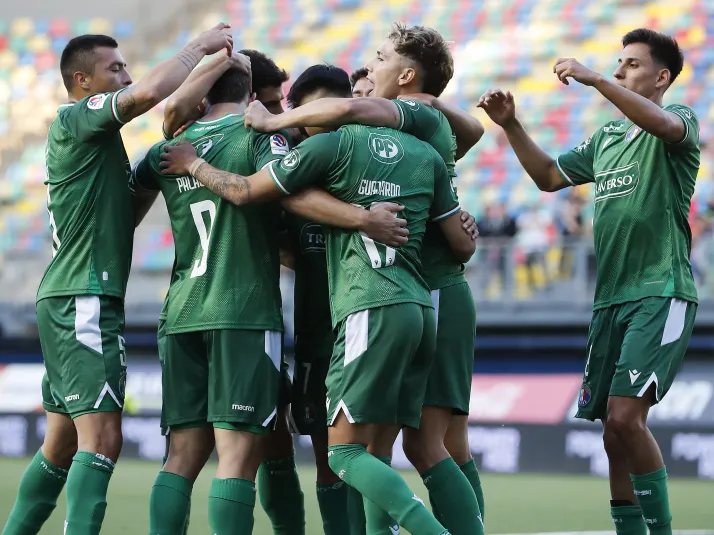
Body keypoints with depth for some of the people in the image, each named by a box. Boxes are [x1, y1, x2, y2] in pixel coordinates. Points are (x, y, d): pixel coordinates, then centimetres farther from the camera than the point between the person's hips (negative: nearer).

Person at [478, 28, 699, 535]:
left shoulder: (681, 119, -1)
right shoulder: (606, 138, 20)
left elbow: (664, 125, -25)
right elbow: (549, 176, 24)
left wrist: (594, 79, -32)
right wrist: (511, 124, 11)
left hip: (661, 293, -7)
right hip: (611, 298, 7)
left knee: (625, 415, -19)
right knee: (616, 434, 4)